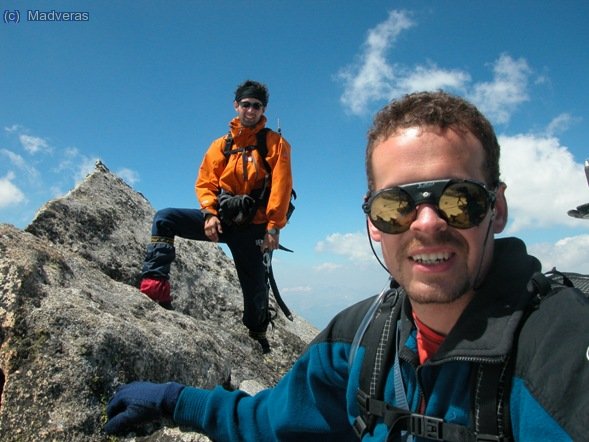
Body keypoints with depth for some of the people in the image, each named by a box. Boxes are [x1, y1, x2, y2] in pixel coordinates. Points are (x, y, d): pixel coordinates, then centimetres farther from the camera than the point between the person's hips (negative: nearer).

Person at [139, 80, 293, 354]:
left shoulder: (275, 144, 2)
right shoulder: (221, 145, 12)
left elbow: (281, 188, -7)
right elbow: (205, 183, 6)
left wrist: (274, 228, -15)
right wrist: (210, 214, -12)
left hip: (251, 226, -3)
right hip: (220, 219, 3)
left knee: (254, 287, 3)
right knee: (164, 219, -15)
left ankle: (258, 335, 29)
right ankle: (156, 284, -20)